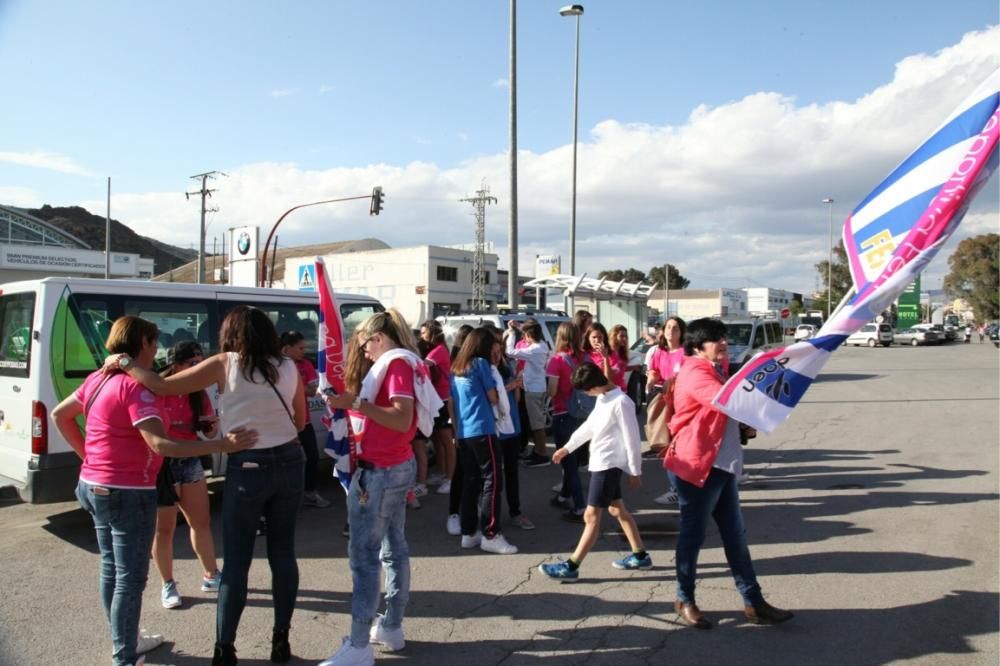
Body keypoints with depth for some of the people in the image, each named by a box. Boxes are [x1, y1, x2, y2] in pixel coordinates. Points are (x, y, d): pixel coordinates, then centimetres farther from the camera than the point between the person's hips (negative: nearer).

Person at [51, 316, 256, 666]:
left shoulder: (99, 378, 7)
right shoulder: (136, 385, -21)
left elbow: (59, 415, 19)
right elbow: (159, 444, -31)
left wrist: (88, 453, 18)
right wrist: (221, 445, -36)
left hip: (95, 487, 10)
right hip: (128, 493, -10)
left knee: (112, 569, 20)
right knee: (131, 578, 2)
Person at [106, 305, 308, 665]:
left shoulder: (225, 364, -5)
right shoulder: (288, 367, 4)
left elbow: (162, 386, -7)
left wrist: (123, 363, 7)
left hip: (247, 467, -3)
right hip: (289, 463, 4)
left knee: (236, 561, 7)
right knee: (283, 553, 13)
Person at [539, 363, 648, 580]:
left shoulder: (621, 402, -20)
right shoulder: (602, 399, 10)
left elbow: (632, 439, -18)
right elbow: (589, 425, 21)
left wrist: (635, 471, -14)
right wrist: (567, 447, 24)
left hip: (609, 464, -10)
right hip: (601, 462, 10)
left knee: (591, 516, -6)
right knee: (617, 509, 17)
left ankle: (571, 566, -2)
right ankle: (640, 556, 28)